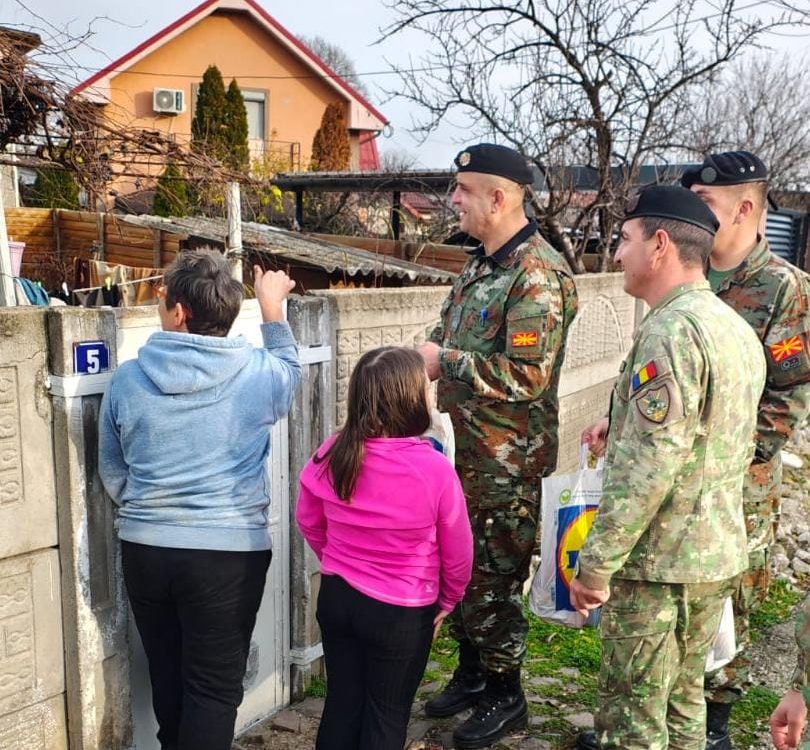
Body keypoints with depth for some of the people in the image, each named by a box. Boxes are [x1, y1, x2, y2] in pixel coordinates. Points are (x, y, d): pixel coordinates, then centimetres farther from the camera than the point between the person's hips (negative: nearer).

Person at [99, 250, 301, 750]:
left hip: (144, 548, 3)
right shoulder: (257, 372, -10)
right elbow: (291, 371, 16)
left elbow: (112, 473, 7)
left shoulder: (127, 379, -5)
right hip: (230, 551, -3)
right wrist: (273, 311, 28)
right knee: (215, 686, 8)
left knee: (167, 674, 21)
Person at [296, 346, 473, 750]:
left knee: (341, 699, 21)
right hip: (401, 612, -4)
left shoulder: (333, 454, -13)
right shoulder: (435, 469, -24)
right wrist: (448, 600, 8)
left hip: (337, 597, 4)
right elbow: (457, 550, -11)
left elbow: (308, 521, 4)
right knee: (387, 714, 16)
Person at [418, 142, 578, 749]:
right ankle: (471, 672, 38)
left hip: (507, 460, -9)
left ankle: (505, 697, 24)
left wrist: (443, 361, -20)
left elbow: (526, 376, -27)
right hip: (465, 447, 9)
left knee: (492, 577, 4)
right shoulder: (483, 262, 10)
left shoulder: (538, 274, -20)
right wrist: (426, 351, -1)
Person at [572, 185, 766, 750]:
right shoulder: (738, 328, 9)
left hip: (659, 560, -9)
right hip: (718, 554, 9)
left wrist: (596, 564, -19)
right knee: (684, 697, 21)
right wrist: (625, 427, 14)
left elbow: (647, 468, -25)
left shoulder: (671, 329, -20)